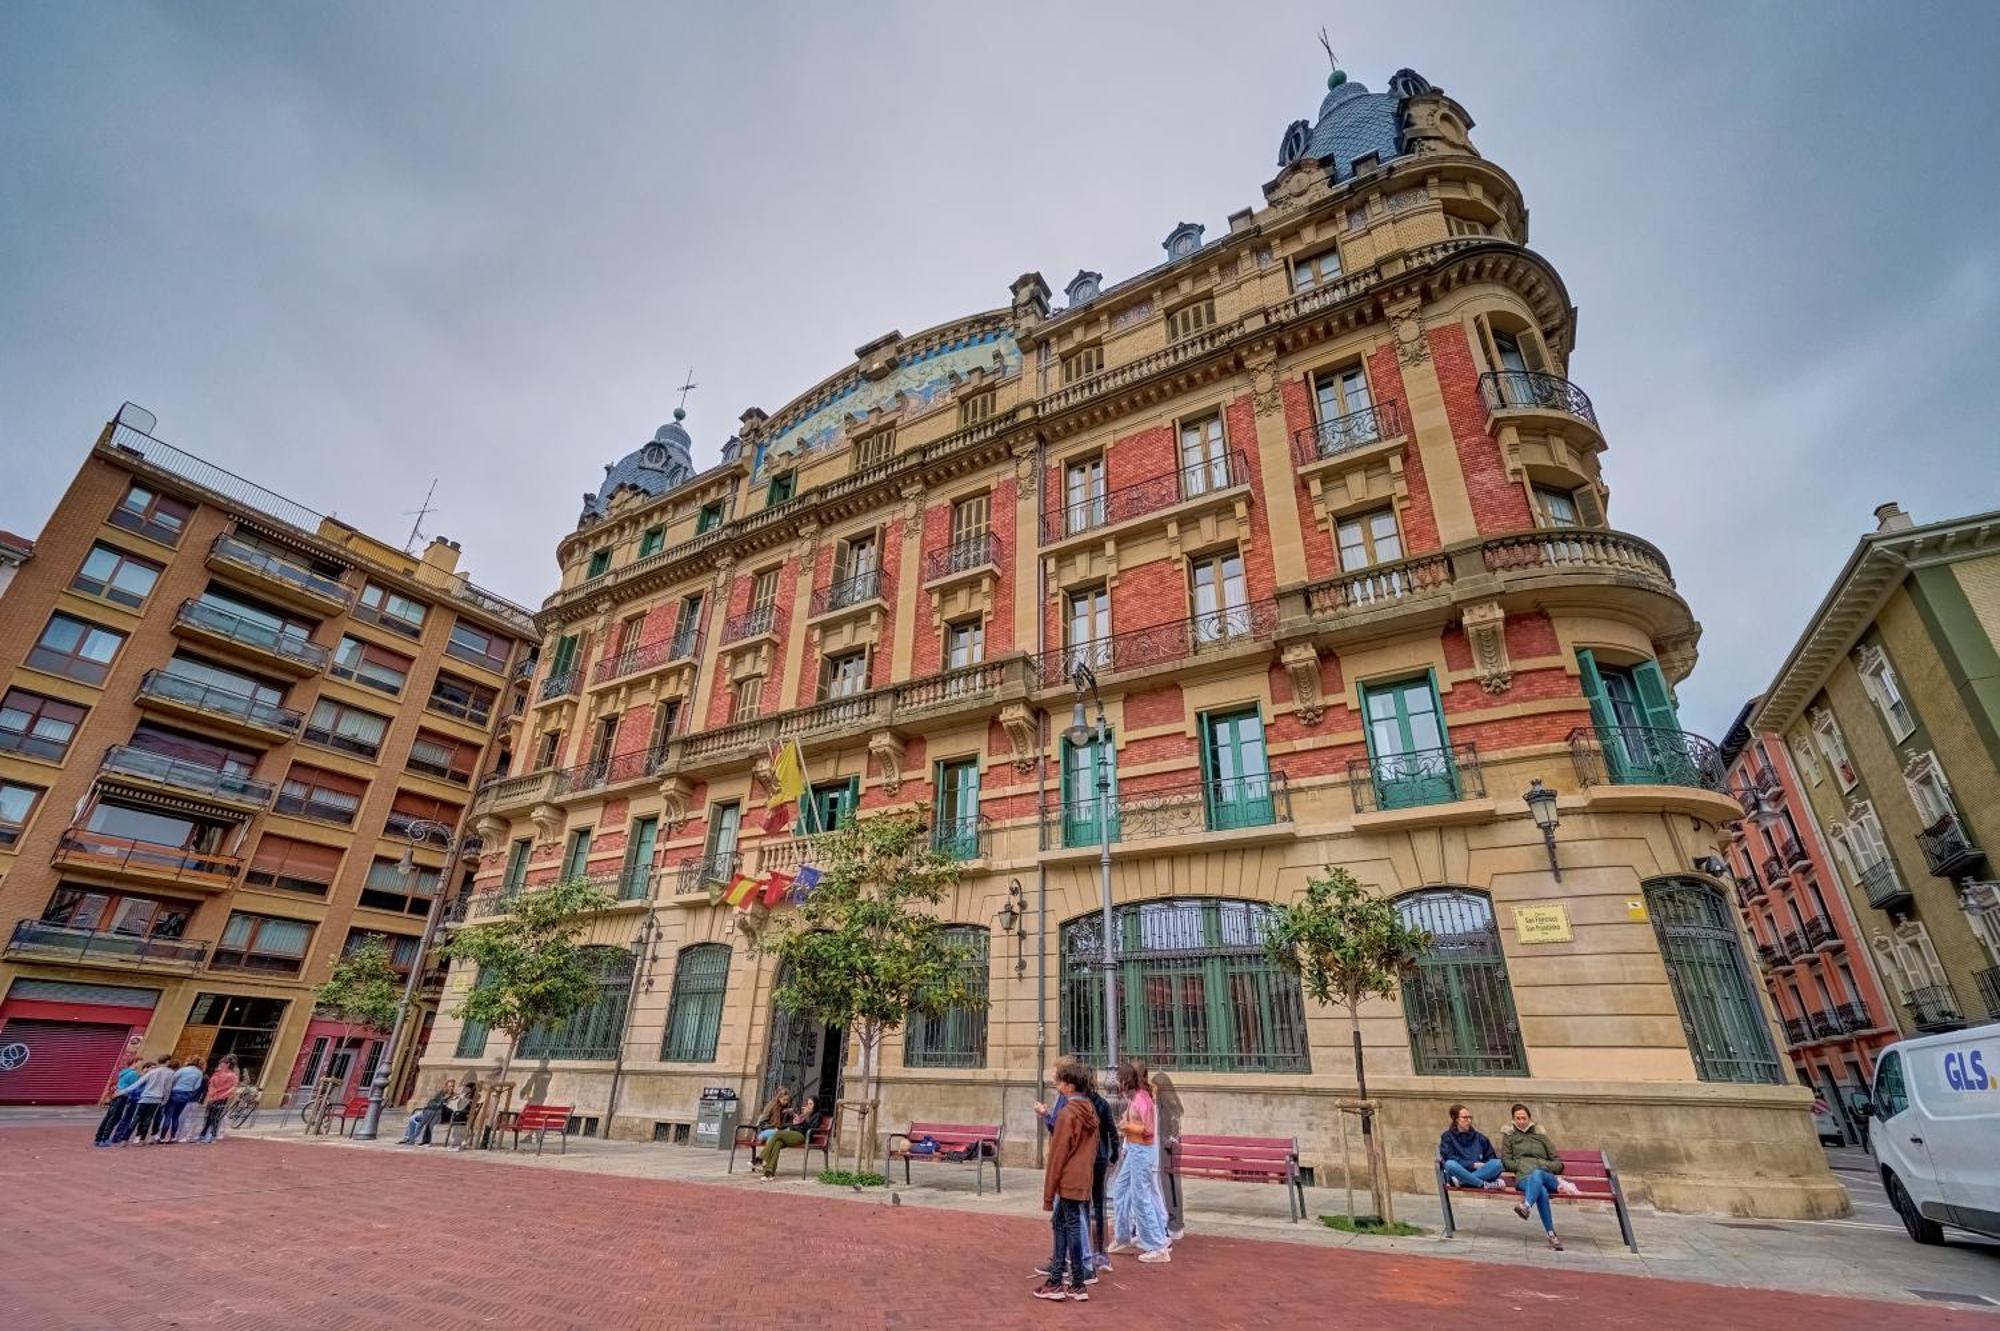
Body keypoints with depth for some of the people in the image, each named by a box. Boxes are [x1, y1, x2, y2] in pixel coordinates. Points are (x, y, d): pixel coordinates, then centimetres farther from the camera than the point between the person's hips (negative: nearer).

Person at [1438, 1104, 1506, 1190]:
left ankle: (1461, 1181, -36)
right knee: (1450, 1164, -38)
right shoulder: (1448, 1136, 10)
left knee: (1497, 1163, -26)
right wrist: (1472, 1164, -11)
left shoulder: (1479, 1137, 22)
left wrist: (1484, 1166, -4)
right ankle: (1485, 1184, -31)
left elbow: (1491, 1157, 18)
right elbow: (1450, 1159, -2)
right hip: (1460, 1172, -3)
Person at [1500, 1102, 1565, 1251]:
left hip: (1546, 1176, 0)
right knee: (1541, 1191, -38)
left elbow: (1558, 1163, 21)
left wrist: (1544, 1166, 0)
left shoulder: (1541, 1136, 27)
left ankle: (1526, 1205, -62)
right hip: (1524, 1177, 0)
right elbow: (1506, 1161, 14)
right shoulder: (1509, 1137, 24)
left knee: (1536, 1175, -40)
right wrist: (1522, 1165, -4)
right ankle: (1551, 1235, -44)